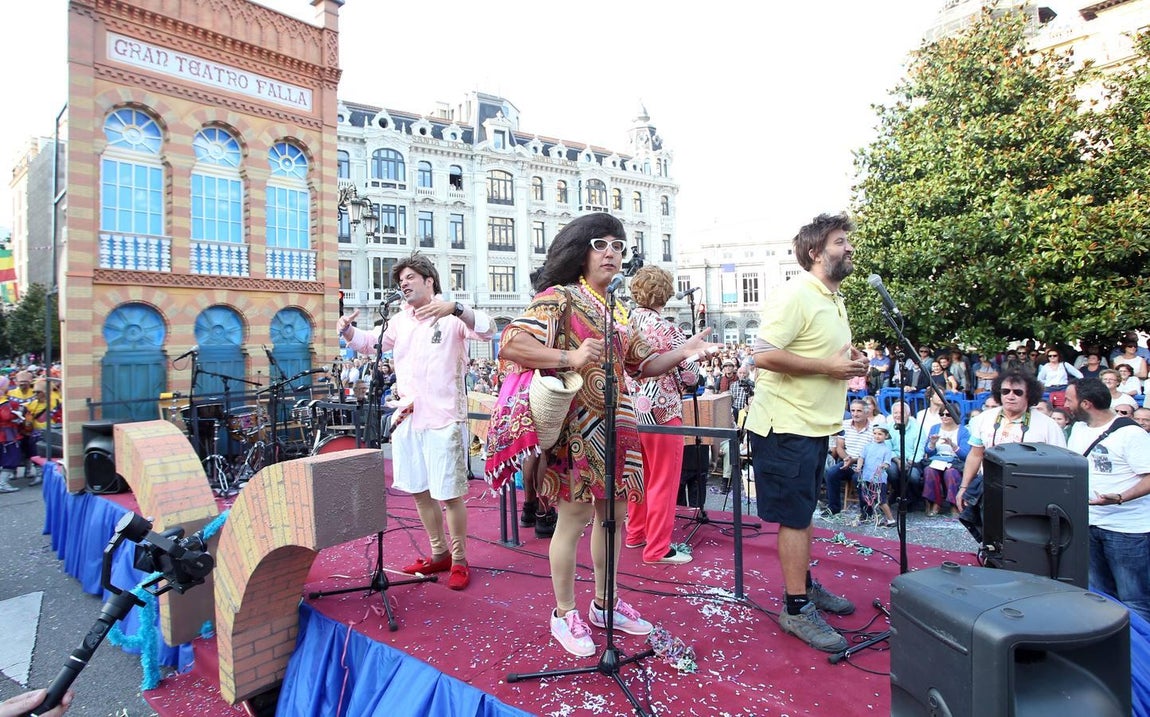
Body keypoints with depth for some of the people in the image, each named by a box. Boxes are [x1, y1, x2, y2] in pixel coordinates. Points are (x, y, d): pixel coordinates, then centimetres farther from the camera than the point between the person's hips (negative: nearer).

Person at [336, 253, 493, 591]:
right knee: (419, 490, 16)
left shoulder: (452, 316, -5)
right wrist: (347, 330, 1)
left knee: (450, 493, 0)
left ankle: (459, 560, 18)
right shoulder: (399, 321, 16)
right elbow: (368, 342, 23)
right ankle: (439, 554, 32)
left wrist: (454, 308, -36)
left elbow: (486, 329, -20)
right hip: (406, 418, 7)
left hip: (443, 420, -7)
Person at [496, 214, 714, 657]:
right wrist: (571, 358, -29)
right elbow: (511, 343, -19)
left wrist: (682, 353, 4)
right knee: (573, 516, 0)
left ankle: (604, 603, 32)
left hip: (615, 425, 8)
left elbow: (641, 365, 20)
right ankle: (565, 614, 19)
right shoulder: (560, 297, -7)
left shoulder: (616, 312, 16)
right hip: (575, 426, -8)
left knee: (613, 513, 15)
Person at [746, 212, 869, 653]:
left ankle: (805, 586, 35)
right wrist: (826, 367, -21)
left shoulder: (834, 298, 16)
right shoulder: (794, 295, -16)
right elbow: (764, 355, -26)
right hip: (788, 424, -10)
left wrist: (852, 364, 6)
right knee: (795, 516, -1)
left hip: (816, 423, 10)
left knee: (802, 513, 20)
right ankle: (797, 609, 11)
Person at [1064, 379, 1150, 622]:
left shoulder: (1130, 433, -16)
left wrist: (1119, 498, -32)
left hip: (1128, 529, -7)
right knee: (1098, 597, 17)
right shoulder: (1078, 428, 8)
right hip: (1089, 524, 7)